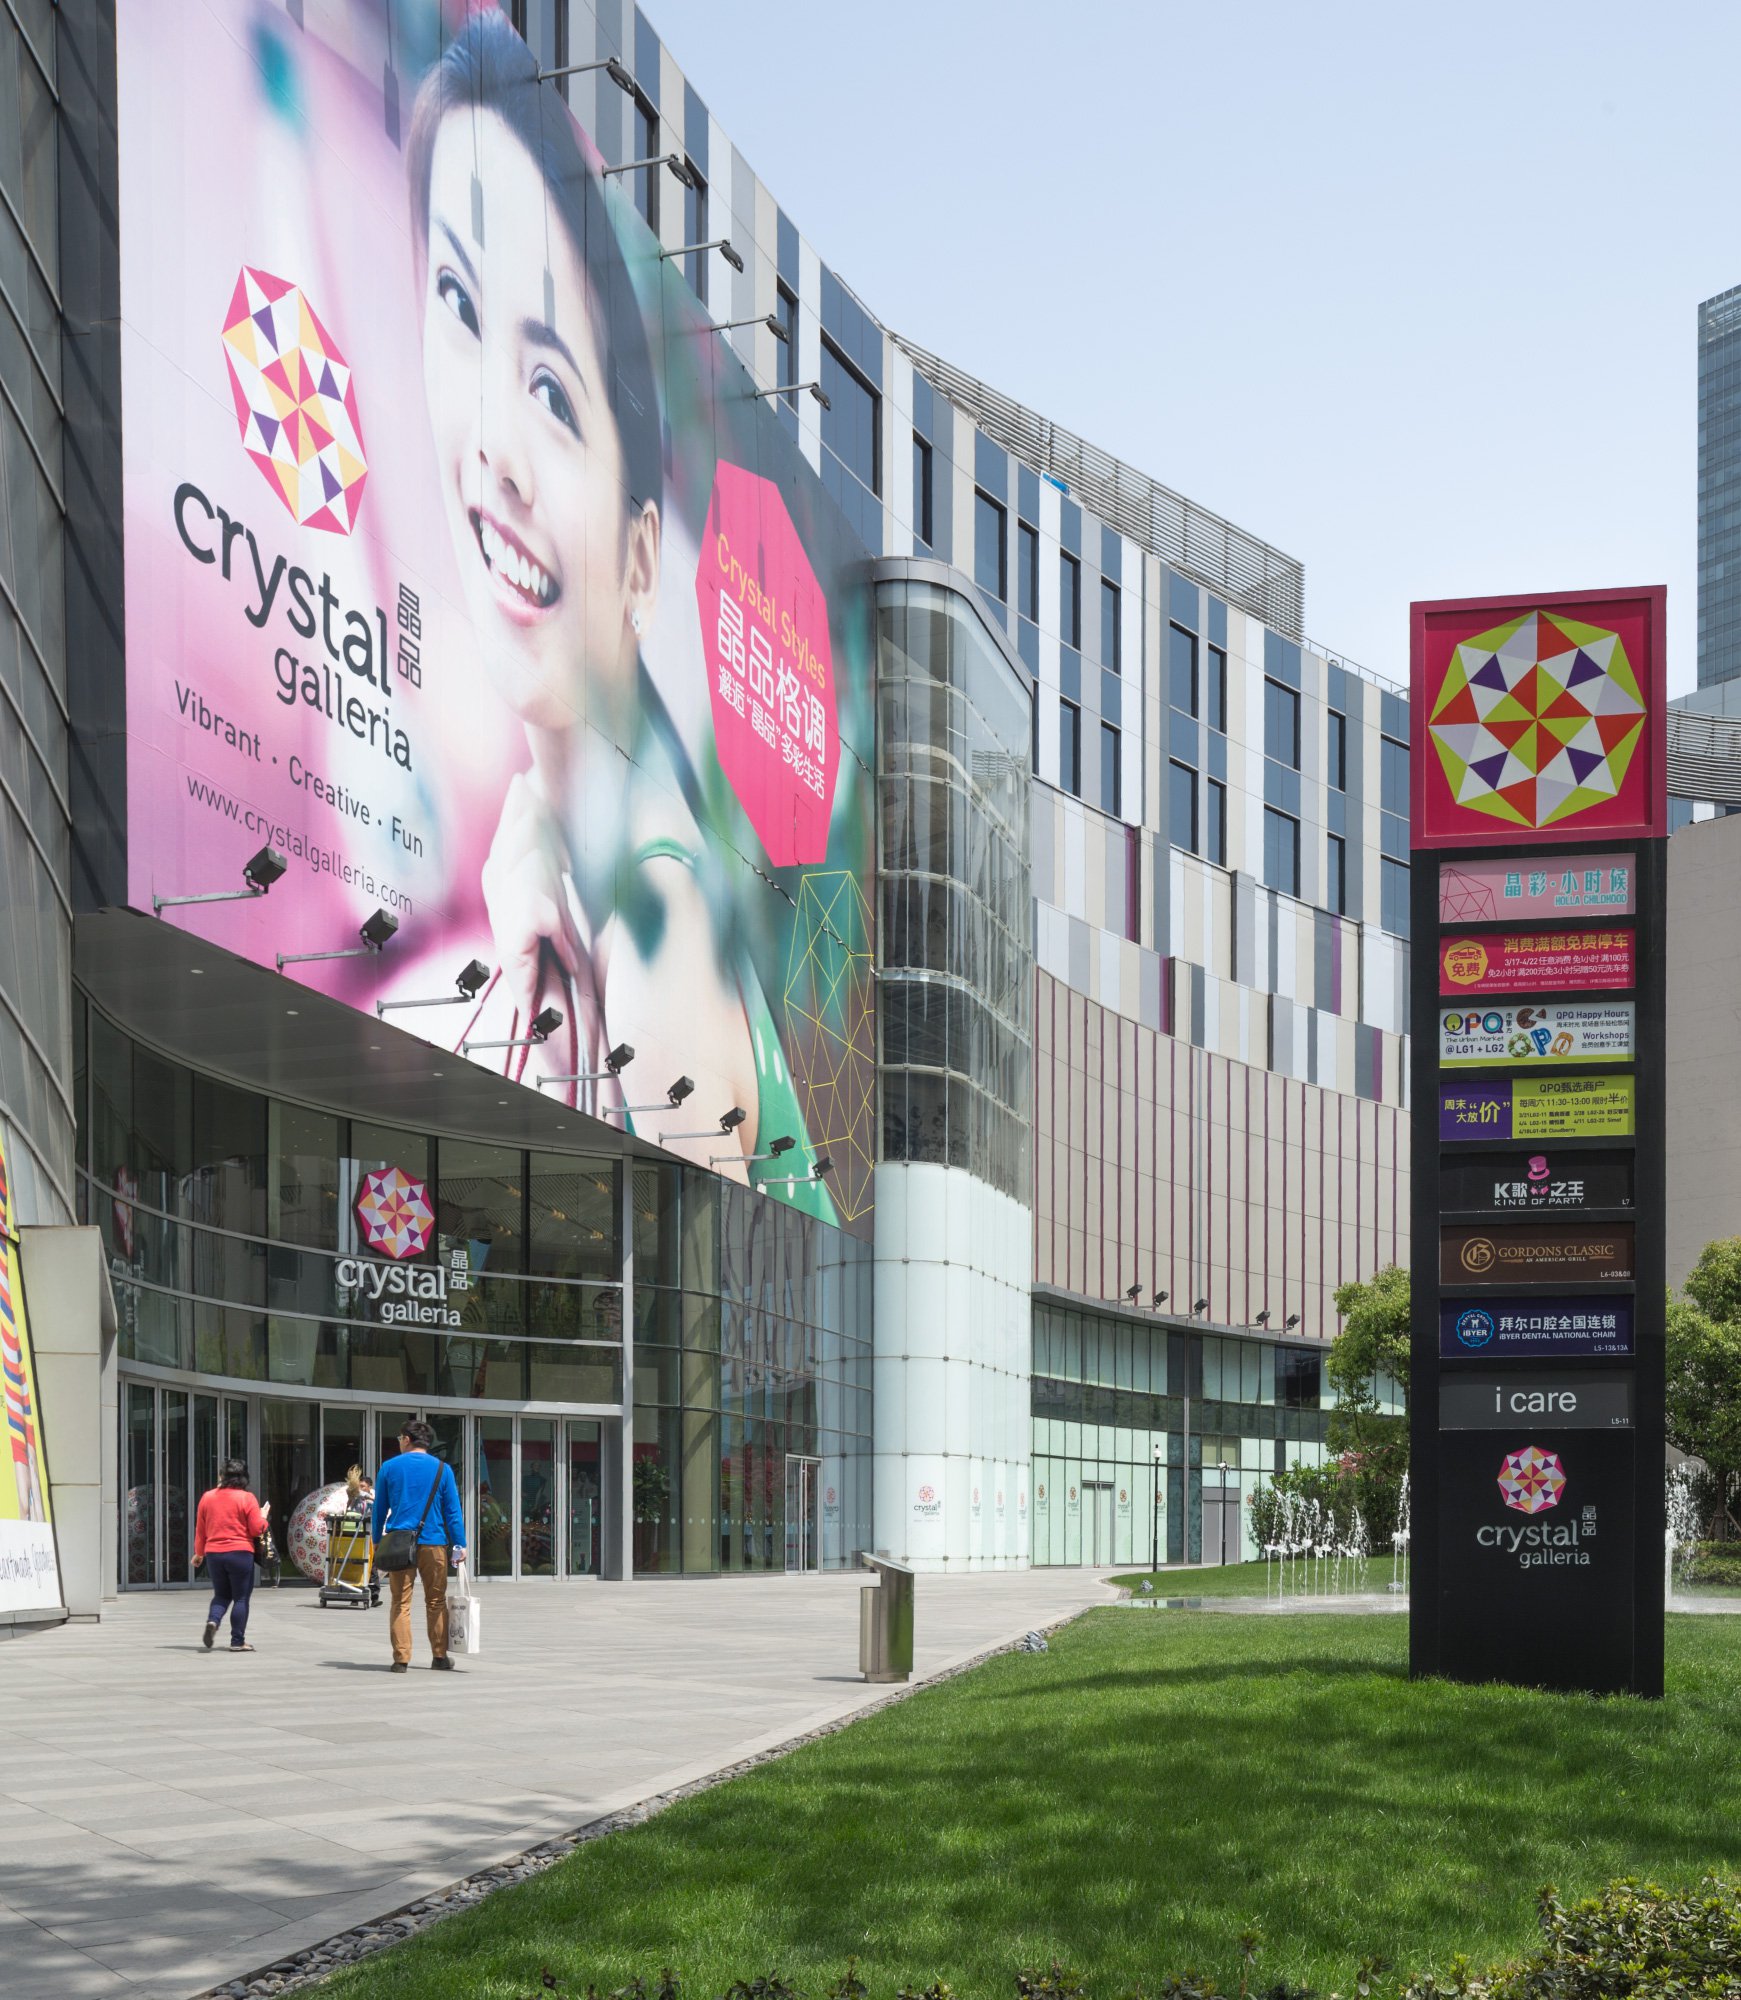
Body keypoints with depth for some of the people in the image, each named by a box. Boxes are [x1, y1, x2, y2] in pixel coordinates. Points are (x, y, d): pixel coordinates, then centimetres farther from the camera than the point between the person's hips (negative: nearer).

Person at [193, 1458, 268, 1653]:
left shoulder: (207, 1497, 5)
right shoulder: (247, 1498, -6)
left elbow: (200, 1529, 11)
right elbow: (257, 1529, -8)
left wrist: (199, 1553, 24)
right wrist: (263, 1516, 13)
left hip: (213, 1554, 4)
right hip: (240, 1553, -4)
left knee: (221, 1595, 17)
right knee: (241, 1598, 5)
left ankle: (212, 1621, -10)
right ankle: (237, 1641, 3)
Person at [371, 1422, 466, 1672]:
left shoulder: (389, 1467, 4)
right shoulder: (442, 1470, 3)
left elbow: (379, 1509, 9)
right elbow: (453, 1510, 2)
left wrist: (377, 1541, 18)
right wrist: (460, 1545, 5)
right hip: (433, 1543, 0)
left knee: (400, 1602, 2)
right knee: (436, 1601, 9)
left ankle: (401, 1658, -3)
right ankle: (440, 1656, 12)